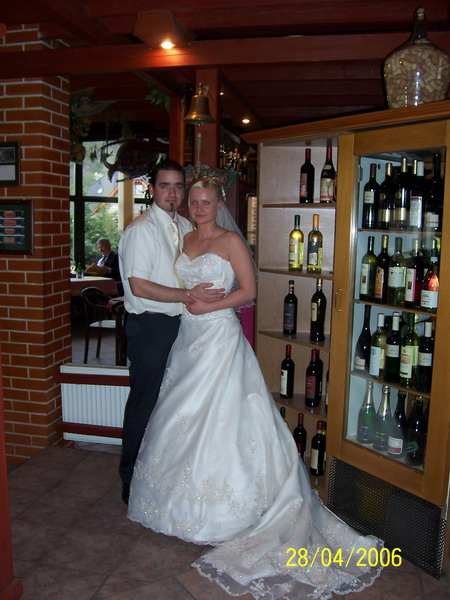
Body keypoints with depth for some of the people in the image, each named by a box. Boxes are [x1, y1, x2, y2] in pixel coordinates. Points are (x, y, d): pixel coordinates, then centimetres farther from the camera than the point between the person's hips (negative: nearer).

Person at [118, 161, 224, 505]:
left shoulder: (186, 227, 10)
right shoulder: (141, 230, -13)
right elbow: (139, 286, -20)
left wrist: (209, 296, 2)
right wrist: (190, 296, -20)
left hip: (180, 323, 7)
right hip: (150, 326, -7)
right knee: (145, 402, 3)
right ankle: (133, 480, 22)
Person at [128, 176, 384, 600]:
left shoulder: (230, 241, -5)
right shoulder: (185, 241, 14)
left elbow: (248, 290, -9)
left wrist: (209, 306, -16)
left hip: (219, 334, -7)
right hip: (188, 335, 7)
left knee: (214, 414, -3)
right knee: (183, 415, 11)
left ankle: (214, 505, 13)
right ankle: (186, 497, 27)